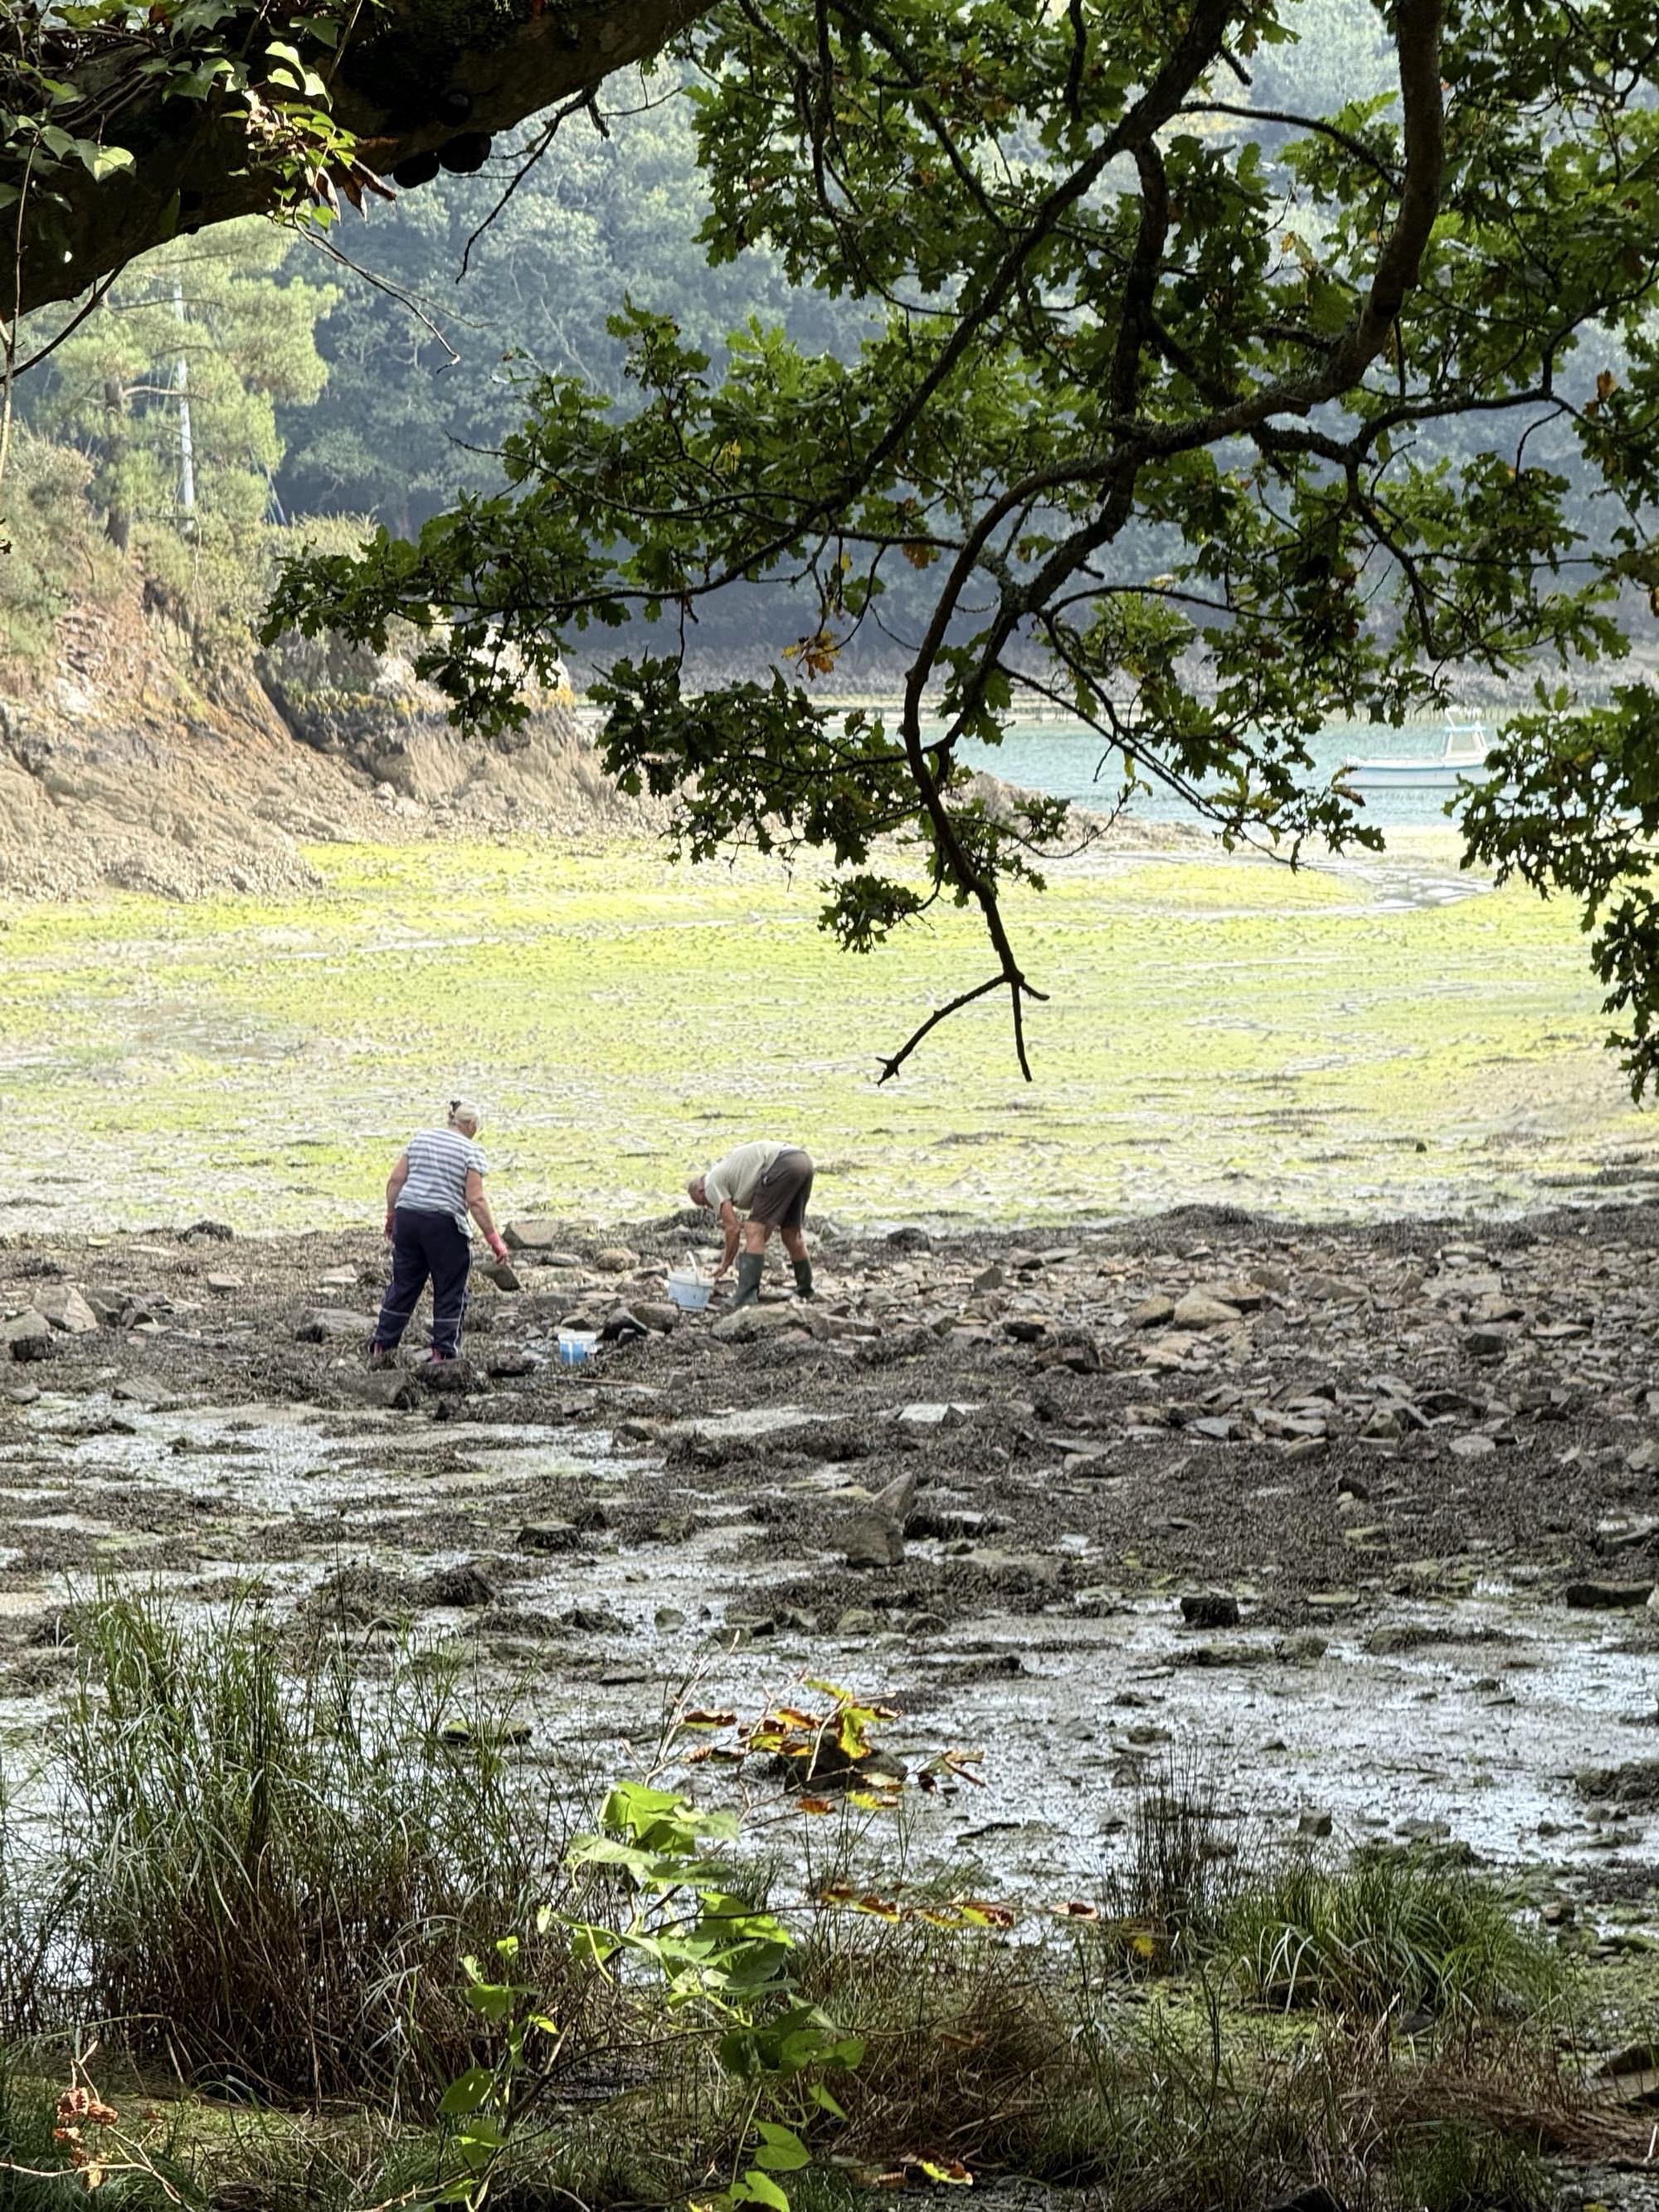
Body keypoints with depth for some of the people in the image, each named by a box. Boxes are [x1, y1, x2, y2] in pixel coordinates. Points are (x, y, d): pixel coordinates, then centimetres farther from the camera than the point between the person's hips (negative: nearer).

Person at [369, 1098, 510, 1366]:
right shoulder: (471, 1150, -5)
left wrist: (391, 1215, 18)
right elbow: (476, 1200, -12)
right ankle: (443, 1353, 8)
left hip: (407, 1218, 5)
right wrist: (494, 1240, -9)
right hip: (444, 1224, -5)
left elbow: (395, 1180, 8)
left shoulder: (420, 1139, 11)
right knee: (450, 1293, 7)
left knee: (403, 1286, 15)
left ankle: (381, 1349, 17)